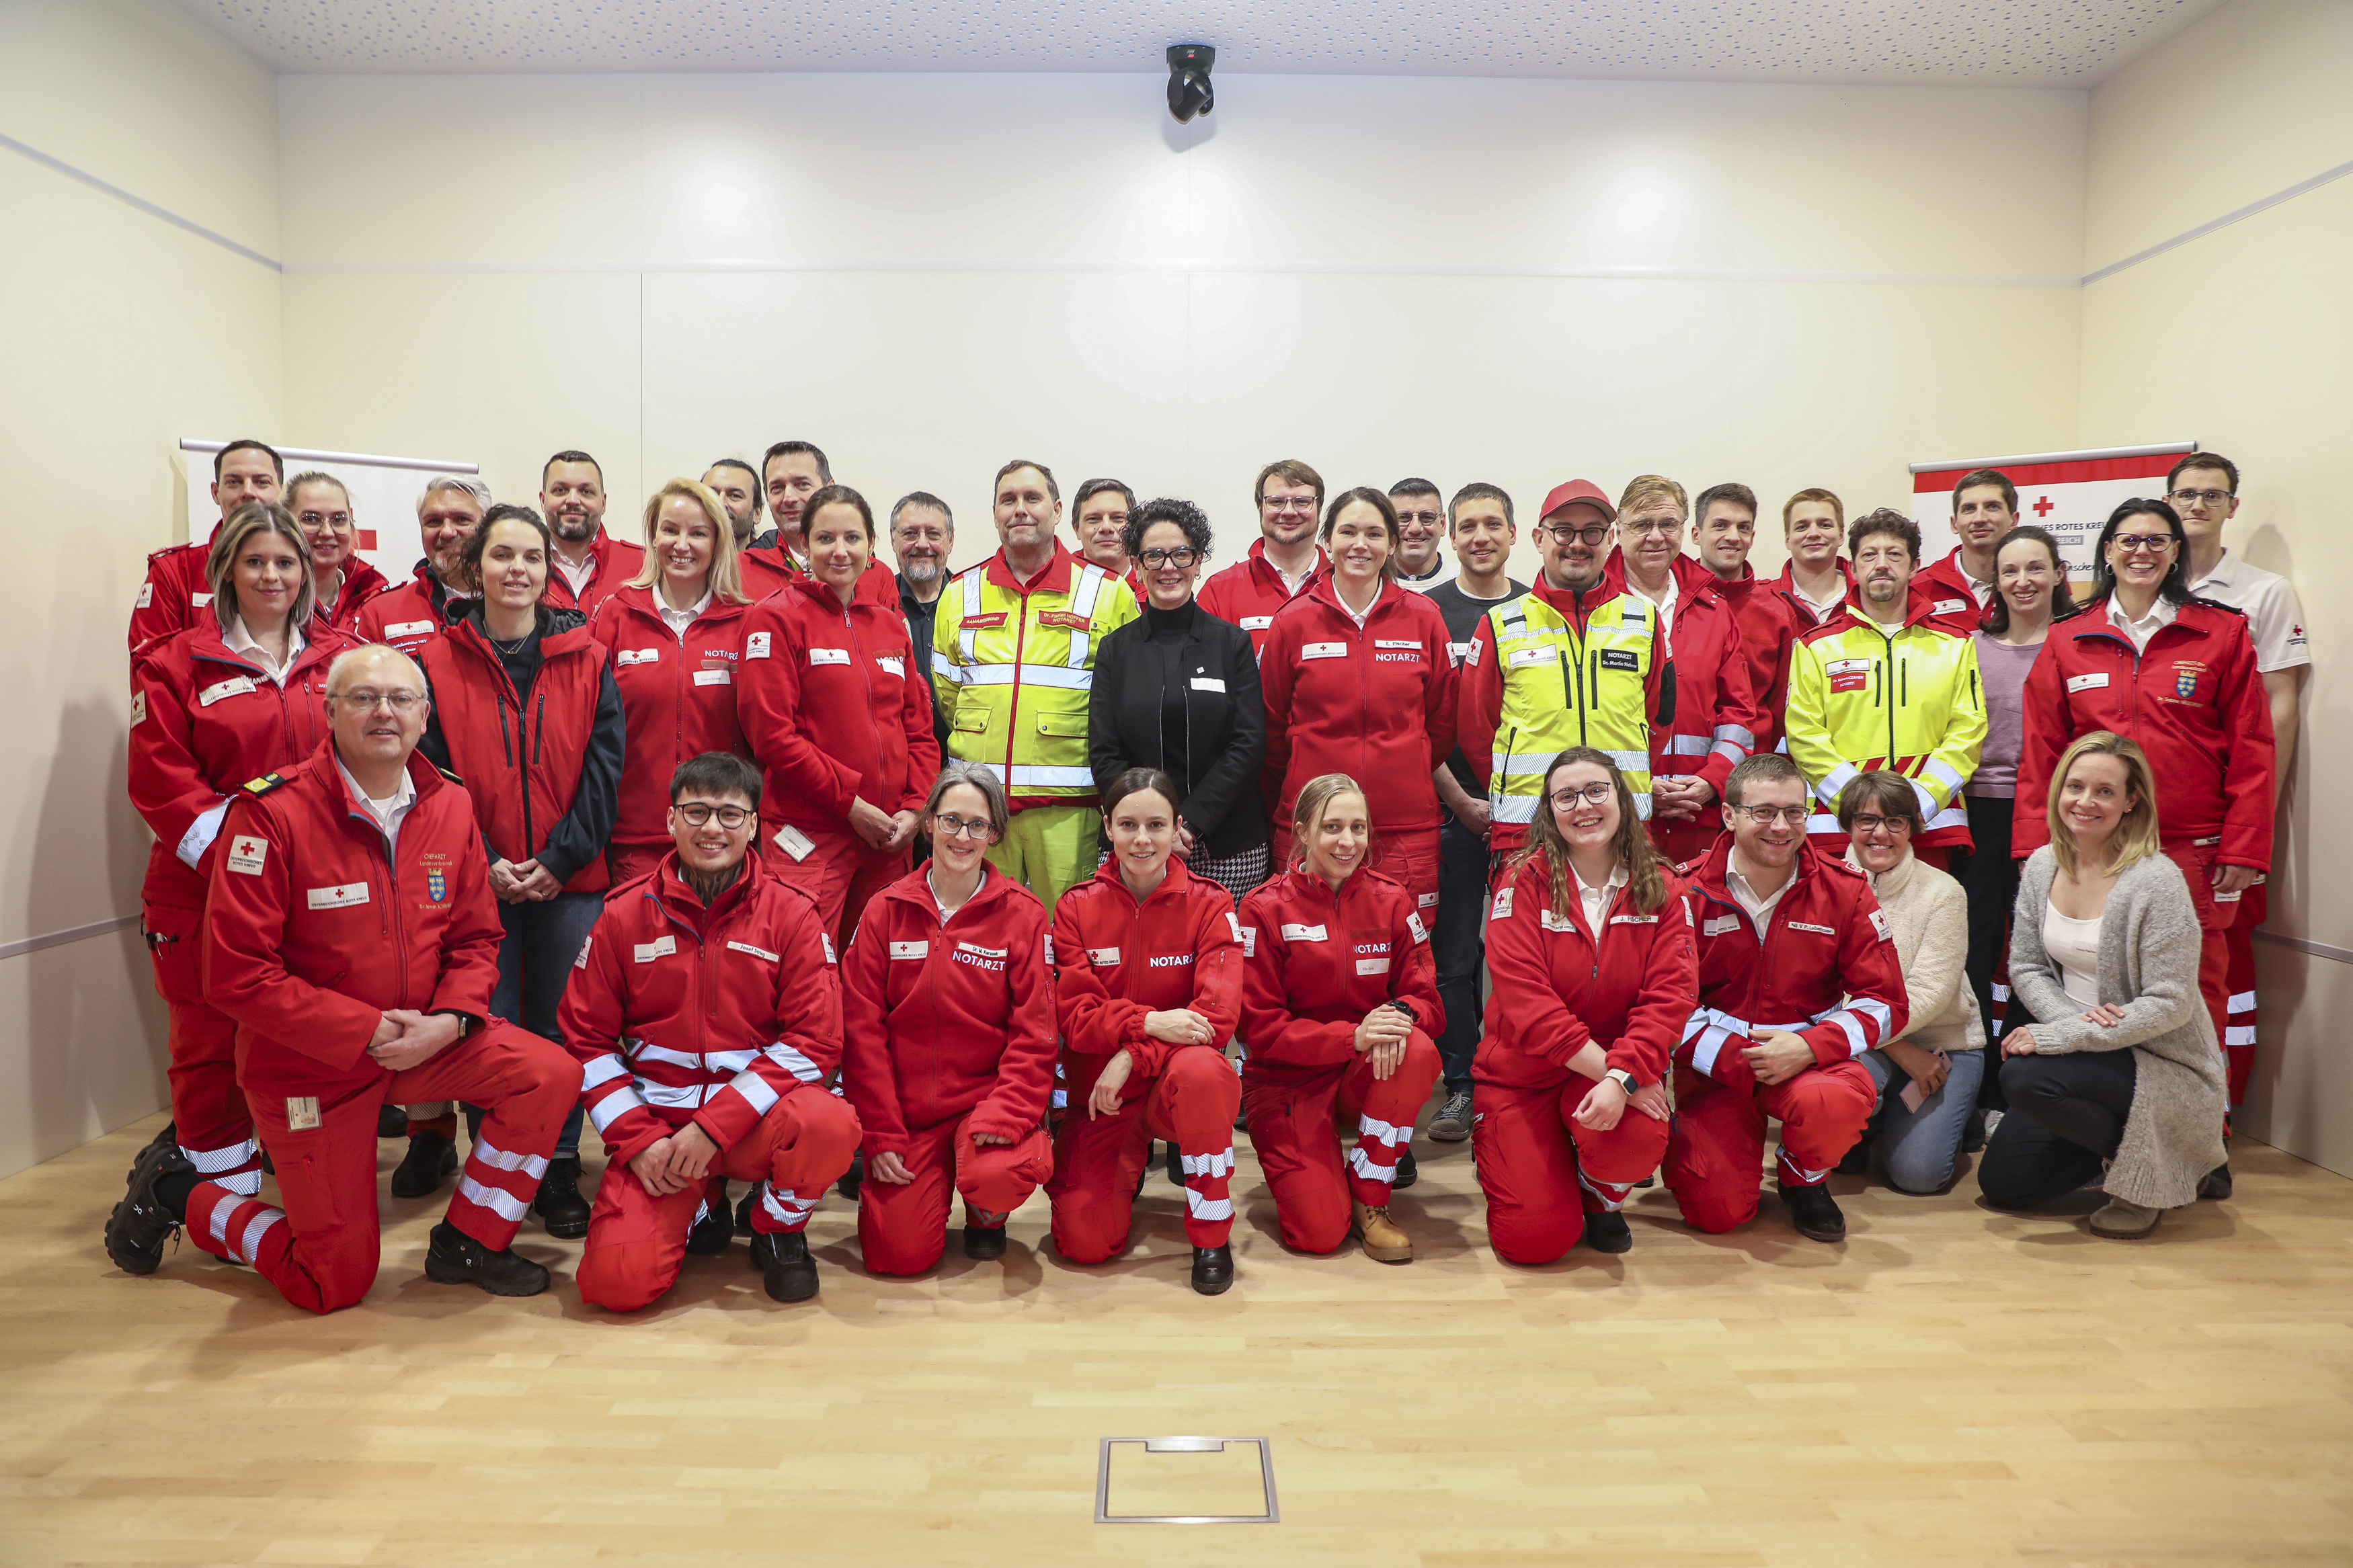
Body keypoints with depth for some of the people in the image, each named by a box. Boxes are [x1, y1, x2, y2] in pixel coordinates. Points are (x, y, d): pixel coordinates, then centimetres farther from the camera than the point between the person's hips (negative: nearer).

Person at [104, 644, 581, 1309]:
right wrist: (367, 1032, -22)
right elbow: (237, 976, -20)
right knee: (336, 1284, 4)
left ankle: (467, 1243, 3)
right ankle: (180, 1192, 30)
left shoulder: (451, 806, -3)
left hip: (425, 1041, 5)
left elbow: (476, 939, 3)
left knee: (551, 1075, -19)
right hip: (309, 1064, -4)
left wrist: (450, 1020, -16)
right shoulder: (271, 812, -19)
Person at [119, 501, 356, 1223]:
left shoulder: (339, 659, 8)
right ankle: (227, 1194, 22)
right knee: (212, 1047, 7)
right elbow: (161, 782, -5)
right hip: (207, 889, -1)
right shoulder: (177, 663, 1)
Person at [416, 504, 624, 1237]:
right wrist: (484, 863, -9)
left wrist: (559, 859, -9)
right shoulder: (437, 663, 3)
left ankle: (560, 1174, 20)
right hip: (477, 880, 0)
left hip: (570, 880, 0)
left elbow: (604, 767, -1)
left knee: (561, 1029, 6)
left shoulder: (587, 659, 3)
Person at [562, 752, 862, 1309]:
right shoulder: (626, 915, 4)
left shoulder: (791, 915, -1)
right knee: (618, 1281, -19)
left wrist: (714, 1127, -16)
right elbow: (586, 1039, 6)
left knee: (830, 1123, -34)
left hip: (754, 1116, -1)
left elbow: (814, 1040, -8)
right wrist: (637, 1138, -7)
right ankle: (700, 1207, 17)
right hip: (656, 1119, 1)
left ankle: (780, 1230, 1)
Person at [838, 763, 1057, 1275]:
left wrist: (1004, 1115, -19)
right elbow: (862, 1028, 0)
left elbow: (1034, 1033, -5)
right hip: (905, 1106, 1)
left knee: (999, 1175, -32)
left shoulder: (1022, 914, -2)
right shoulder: (886, 911, 2)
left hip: (988, 1095, -1)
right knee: (901, 1254, -11)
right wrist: (879, 1133, -6)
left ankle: (986, 1216, 8)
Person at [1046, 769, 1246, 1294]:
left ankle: (1212, 1235, -15)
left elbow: (1217, 1015, -15)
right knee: (1085, 1242, -14)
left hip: (1176, 1085, -1)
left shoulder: (1209, 904, -4)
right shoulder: (1077, 906, 0)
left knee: (1201, 1069, -38)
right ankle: (1132, 1164, 23)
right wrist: (1149, 1023, -26)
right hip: (1099, 1093, 2)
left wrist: (1133, 1056, -24)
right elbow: (1075, 1017, -9)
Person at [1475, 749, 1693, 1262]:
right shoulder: (1525, 882, -8)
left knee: (1638, 1140, -32)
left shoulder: (1660, 888, -1)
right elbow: (1525, 998, -17)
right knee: (1535, 1238, -12)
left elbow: (1670, 995, -11)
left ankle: (1601, 1199, 6)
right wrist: (1603, 1065, -24)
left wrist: (1621, 1076, -26)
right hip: (1523, 1072, -2)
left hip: (1619, 1065, 2)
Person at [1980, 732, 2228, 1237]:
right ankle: (2121, 1144, 24)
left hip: (2163, 1065, -6)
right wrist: (2069, 1018, -18)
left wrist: (2056, 1038, -24)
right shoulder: (2042, 866, 0)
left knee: (2025, 1079, -32)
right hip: (2085, 1054, 6)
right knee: (2001, 1182, 2)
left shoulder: (2157, 881, -20)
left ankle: (2148, 1166, -5)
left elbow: (2170, 1005, -22)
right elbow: (2025, 967, 3)